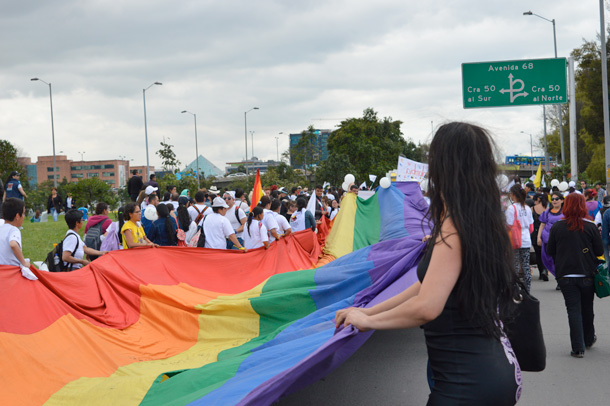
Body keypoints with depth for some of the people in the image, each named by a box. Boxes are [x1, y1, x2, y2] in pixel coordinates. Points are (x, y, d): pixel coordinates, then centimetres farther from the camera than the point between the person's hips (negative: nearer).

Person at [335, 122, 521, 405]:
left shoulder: (454, 227, -19)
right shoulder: (484, 221, 9)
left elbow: (427, 307, -25)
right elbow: (431, 284, 16)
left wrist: (368, 320, -9)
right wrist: (369, 311, 17)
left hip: (467, 381, -9)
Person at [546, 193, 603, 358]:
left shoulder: (557, 227, -6)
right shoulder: (590, 226, -7)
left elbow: (549, 251, 1)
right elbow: (599, 251, -2)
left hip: (565, 276, -1)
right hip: (587, 274, 1)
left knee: (573, 310, 1)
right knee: (587, 308, 17)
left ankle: (578, 348, -4)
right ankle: (588, 339, 36)